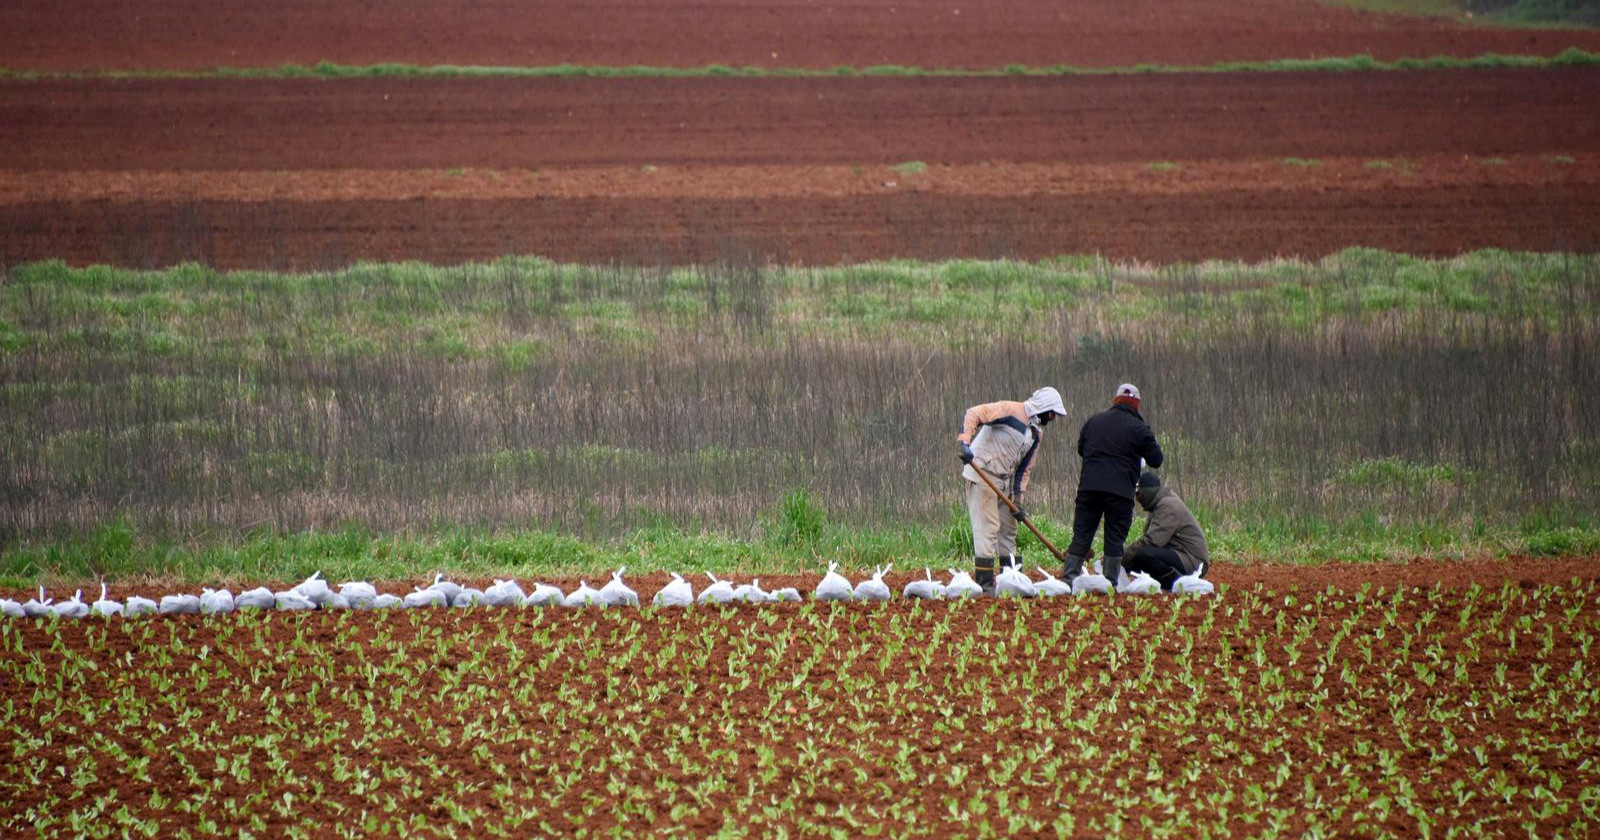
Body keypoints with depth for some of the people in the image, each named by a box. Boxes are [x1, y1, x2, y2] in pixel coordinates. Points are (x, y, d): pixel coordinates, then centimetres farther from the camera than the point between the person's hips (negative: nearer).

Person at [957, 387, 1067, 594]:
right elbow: (973, 414, -22)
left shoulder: (1036, 433, 12)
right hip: (982, 476, -9)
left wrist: (1017, 499, 6)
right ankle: (984, 584, -13)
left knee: (1008, 530, 12)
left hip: (1005, 481, 9)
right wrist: (965, 443, -35)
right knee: (987, 528, -12)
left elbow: (1024, 468, 15)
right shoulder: (1010, 411, -13)